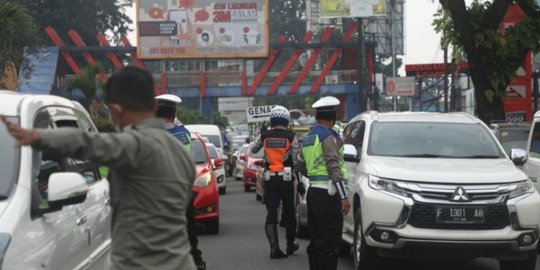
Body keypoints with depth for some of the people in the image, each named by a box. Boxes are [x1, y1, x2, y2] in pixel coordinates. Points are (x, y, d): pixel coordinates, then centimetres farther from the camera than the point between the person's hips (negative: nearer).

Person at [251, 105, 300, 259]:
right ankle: (290, 245, 25)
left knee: (271, 213, 1)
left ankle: (274, 247, -11)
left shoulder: (264, 136, 1)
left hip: (270, 178, 1)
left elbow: (253, 150, 18)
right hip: (286, 178, -1)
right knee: (289, 212, 14)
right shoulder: (291, 136, -6)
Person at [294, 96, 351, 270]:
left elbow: (298, 163, 24)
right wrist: (344, 197, -19)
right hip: (328, 193, -9)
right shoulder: (328, 136, -12)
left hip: (313, 191, 9)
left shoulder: (308, 137, 15)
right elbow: (334, 168, -18)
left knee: (316, 240, 14)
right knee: (330, 242, -8)